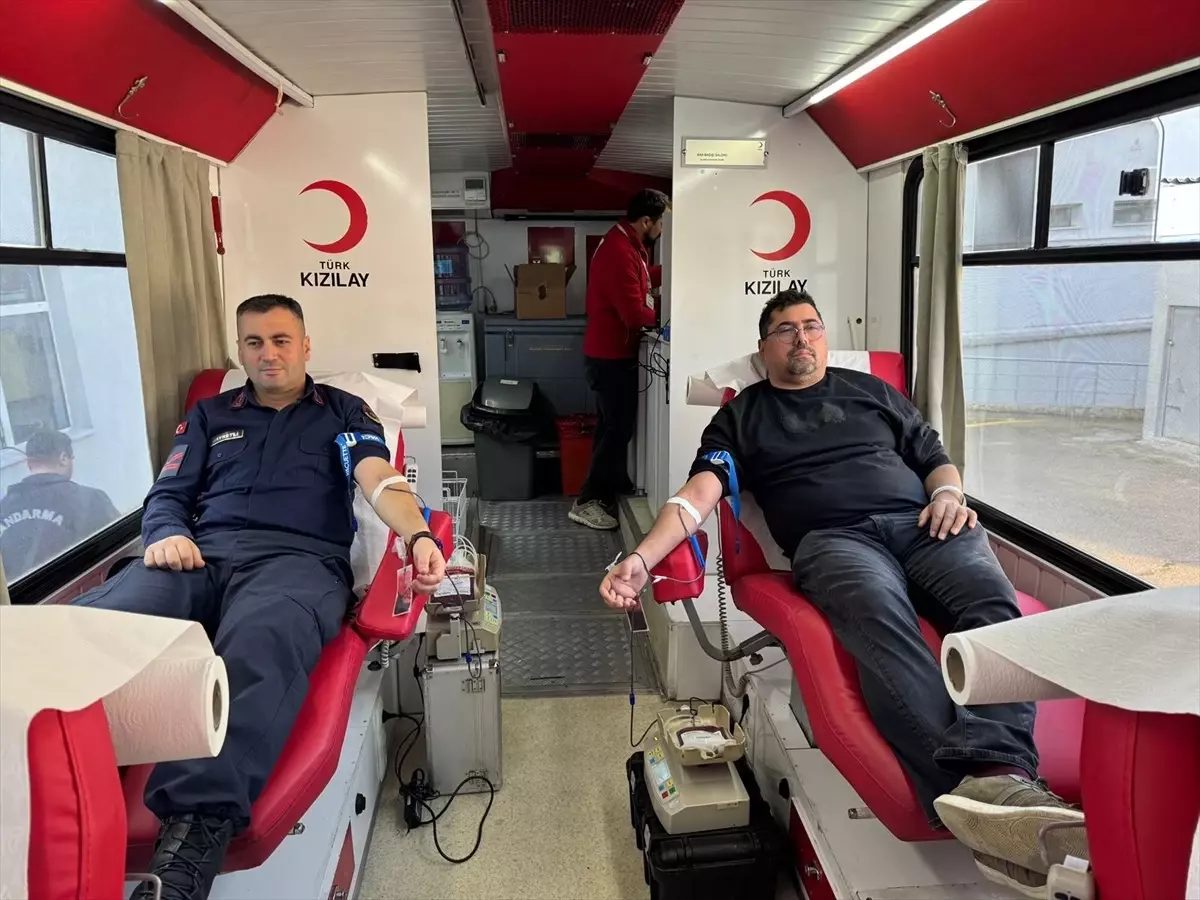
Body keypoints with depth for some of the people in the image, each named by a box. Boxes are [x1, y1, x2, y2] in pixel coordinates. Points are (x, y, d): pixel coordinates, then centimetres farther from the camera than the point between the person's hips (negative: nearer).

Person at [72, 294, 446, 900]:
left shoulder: (343, 411, 21)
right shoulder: (210, 414, 30)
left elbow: (379, 479, 3)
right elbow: (166, 495, 24)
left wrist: (417, 535, -19)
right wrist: (167, 534, -3)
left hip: (299, 557, -3)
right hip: (203, 554, 3)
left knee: (261, 643, -41)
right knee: (97, 623, -32)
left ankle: (196, 830, -54)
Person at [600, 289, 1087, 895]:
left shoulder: (871, 390, 28)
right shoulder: (742, 415, 20)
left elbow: (934, 456, 28)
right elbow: (698, 494, 7)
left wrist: (949, 493, 2)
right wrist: (641, 558, -11)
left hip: (921, 522, 3)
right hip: (833, 539, -3)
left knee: (993, 605, -30)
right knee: (881, 618, -38)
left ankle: (998, 778, -51)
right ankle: (982, 777, -57)